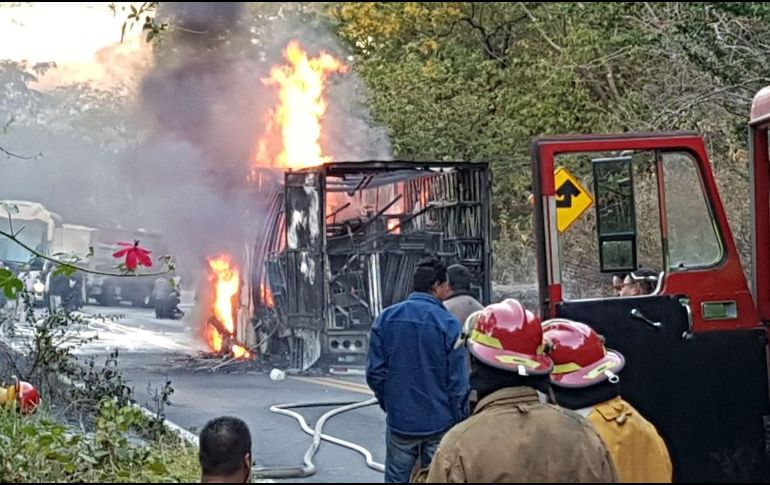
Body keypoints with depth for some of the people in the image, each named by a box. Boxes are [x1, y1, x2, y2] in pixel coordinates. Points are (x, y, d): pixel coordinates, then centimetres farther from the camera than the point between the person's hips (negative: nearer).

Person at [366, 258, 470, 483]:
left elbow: (375, 372, 0)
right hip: (440, 424, -2)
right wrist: (460, 421, 1)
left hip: (399, 422, 3)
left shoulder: (386, 319, -2)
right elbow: (458, 382, -10)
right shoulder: (449, 324, -12)